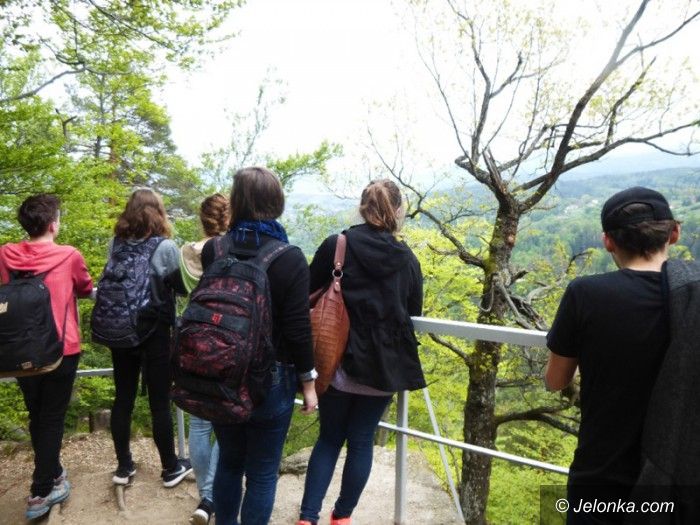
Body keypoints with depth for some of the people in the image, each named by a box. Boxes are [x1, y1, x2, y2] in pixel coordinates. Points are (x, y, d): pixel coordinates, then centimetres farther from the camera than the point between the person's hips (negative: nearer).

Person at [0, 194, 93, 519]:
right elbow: (86, 290, 8)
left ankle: (51, 474, 38)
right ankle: (41, 493, 16)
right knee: (52, 419, 9)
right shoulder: (69, 256, -10)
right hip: (60, 350, -4)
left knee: (36, 417, 19)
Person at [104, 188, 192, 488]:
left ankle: (124, 466, 27)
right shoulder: (166, 247, -13)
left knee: (123, 399, 14)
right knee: (160, 403, 5)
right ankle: (170, 468, 20)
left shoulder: (115, 245, 0)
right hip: (154, 333, -4)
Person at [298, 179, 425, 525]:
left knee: (329, 438, 17)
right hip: (384, 366, 1)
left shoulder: (335, 246, -9)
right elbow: (414, 314, 7)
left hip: (338, 362, -1)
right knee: (362, 441, 16)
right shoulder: (408, 259, -2)